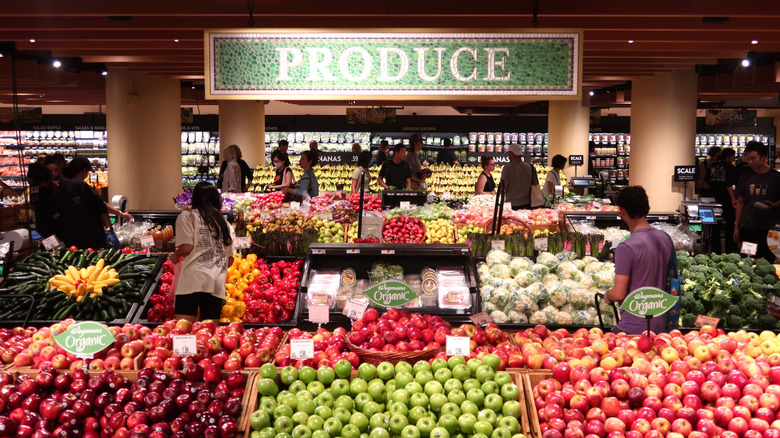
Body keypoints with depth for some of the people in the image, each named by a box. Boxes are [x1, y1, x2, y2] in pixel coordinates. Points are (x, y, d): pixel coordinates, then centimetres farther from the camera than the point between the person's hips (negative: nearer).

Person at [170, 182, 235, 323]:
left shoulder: (187, 216, 7)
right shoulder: (224, 223, 21)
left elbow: (186, 247, -5)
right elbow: (230, 260, 17)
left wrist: (175, 255, 16)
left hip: (193, 279, -4)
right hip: (217, 284, 4)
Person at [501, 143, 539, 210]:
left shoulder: (507, 168, -9)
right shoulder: (530, 167, 3)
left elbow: (504, 187, -10)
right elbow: (535, 185, 10)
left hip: (512, 205, -4)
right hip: (527, 204, 4)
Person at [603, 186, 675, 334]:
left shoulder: (626, 248, -20)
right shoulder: (665, 238, 5)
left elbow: (618, 294, -20)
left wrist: (607, 295, 2)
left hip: (633, 328, -8)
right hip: (660, 324, 8)